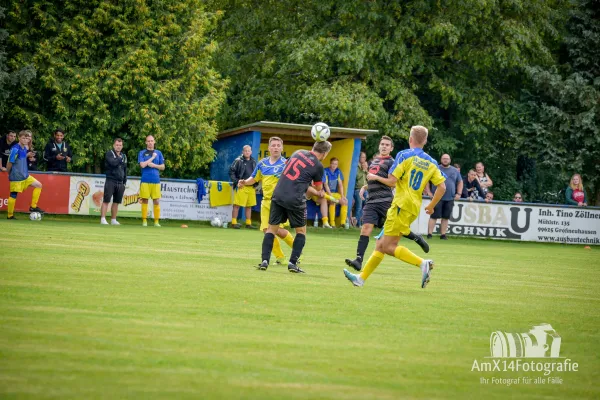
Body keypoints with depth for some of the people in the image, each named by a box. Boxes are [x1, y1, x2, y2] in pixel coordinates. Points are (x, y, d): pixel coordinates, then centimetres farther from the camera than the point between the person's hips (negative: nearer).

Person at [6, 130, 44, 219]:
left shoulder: (25, 148, 8)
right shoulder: (15, 149, -18)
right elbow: (10, 163, -14)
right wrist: (9, 173, -3)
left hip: (25, 175, 9)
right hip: (16, 177, -9)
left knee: (38, 185, 8)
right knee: (13, 195, -2)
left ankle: (33, 207, 12)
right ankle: (10, 215, 8)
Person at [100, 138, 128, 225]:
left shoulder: (124, 156, 16)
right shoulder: (109, 154, -1)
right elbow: (113, 163, -20)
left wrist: (124, 182, 15)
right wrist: (120, 159, -7)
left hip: (120, 182, 5)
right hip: (110, 181, -5)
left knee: (116, 202, 7)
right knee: (106, 201, -8)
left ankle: (113, 220, 13)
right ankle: (103, 219, -9)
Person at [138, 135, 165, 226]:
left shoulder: (158, 153, 14)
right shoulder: (142, 153, 6)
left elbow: (162, 167, 12)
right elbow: (142, 165, -8)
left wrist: (154, 165, -5)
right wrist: (152, 157, -4)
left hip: (156, 180, 2)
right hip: (145, 180, -2)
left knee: (156, 201, -2)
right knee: (145, 201, 0)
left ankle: (156, 221, 2)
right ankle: (144, 221, 4)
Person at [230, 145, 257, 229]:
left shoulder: (253, 162, 14)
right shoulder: (238, 161, -3)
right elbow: (231, 172, -5)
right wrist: (236, 182, -12)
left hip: (251, 187, 6)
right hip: (241, 187, -6)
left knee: (249, 206, 10)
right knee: (237, 205, -5)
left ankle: (248, 223, 16)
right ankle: (234, 222, -2)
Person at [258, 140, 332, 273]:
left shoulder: (298, 153, 12)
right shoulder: (318, 165, -2)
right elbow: (318, 188, 10)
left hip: (278, 196, 4)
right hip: (295, 200, -4)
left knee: (272, 228, 12)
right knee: (301, 231, 15)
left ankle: (264, 261, 0)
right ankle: (293, 263, 5)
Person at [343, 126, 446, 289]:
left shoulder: (405, 155, -6)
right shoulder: (431, 163, 12)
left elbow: (392, 179, -13)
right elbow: (442, 186, 7)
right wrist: (431, 206, 19)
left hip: (402, 206, -8)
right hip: (414, 209, 8)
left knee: (388, 246, -9)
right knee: (381, 244, 11)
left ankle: (422, 263, -22)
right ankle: (362, 277, 13)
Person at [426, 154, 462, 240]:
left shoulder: (455, 171, 13)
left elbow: (460, 182, 21)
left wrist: (458, 193, 9)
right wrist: (428, 192, -4)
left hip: (450, 199, 3)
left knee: (446, 217, 4)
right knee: (434, 216, -7)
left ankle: (443, 234, 10)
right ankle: (429, 234, -5)